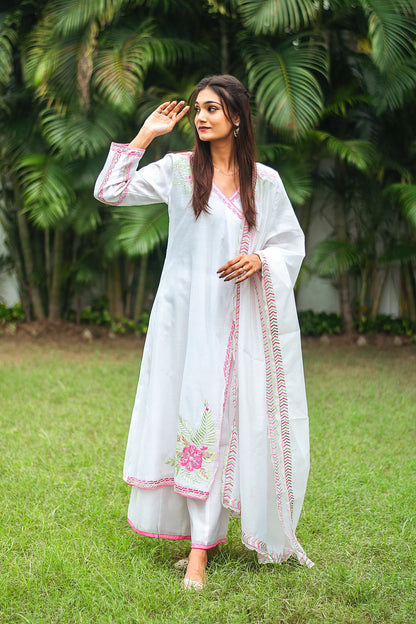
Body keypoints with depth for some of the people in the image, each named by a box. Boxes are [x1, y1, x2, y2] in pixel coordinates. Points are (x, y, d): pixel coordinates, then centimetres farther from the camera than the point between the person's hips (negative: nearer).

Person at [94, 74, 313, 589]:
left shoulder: (264, 180, 6)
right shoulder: (178, 169, 4)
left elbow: (291, 243, 10)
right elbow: (110, 191, 1)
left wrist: (259, 260, -10)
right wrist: (145, 135, -1)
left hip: (244, 317, 1)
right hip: (190, 314, -1)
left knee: (245, 419, 2)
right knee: (199, 417, -1)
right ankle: (199, 546, 8)